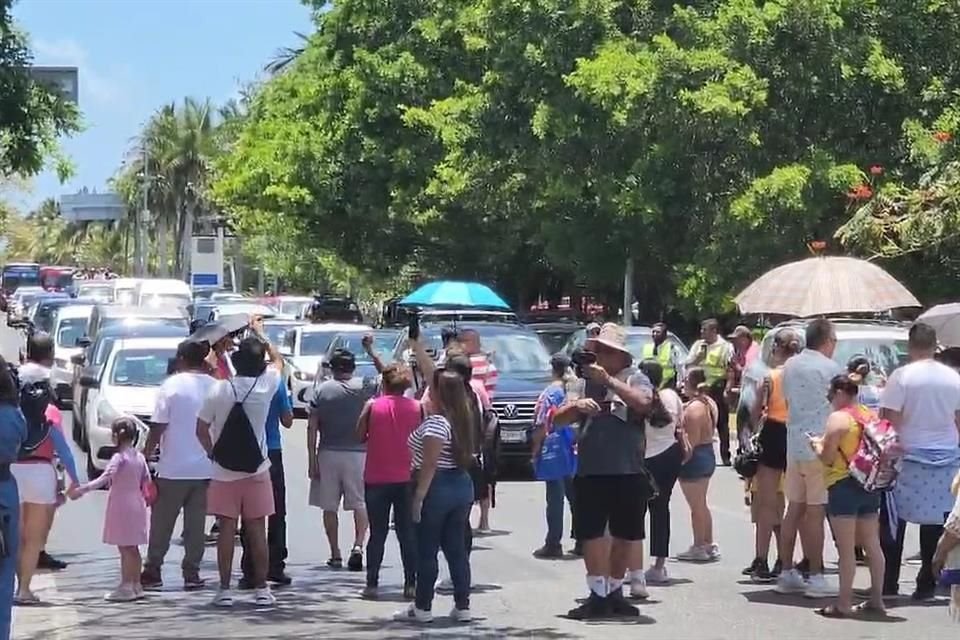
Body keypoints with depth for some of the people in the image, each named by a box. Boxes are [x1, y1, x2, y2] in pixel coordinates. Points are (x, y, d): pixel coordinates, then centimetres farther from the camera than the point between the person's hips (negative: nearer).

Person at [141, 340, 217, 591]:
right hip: (205, 468, 3)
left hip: (173, 467, -3)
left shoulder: (171, 386, -8)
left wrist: (146, 454, -1)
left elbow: (158, 427, -10)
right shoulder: (215, 387, 2)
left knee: (161, 523, 7)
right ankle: (192, 574, 6)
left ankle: (152, 571, 10)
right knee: (196, 523, 8)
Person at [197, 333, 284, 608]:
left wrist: (211, 452, 9)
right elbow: (278, 360, 15)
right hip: (257, 470, 1)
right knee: (257, 531, 5)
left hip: (224, 472, -1)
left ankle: (224, 590, 3)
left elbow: (201, 429, -5)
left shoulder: (220, 389, -10)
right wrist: (260, 335, 25)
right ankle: (262, 589, 8)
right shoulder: (266, 385, -8)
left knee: (227, 530, 2)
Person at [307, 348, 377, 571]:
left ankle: (335, 555, 11)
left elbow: (312, 427, -3)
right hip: (358, 453, 0)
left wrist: (312, 459, 0)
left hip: (328, 454, 0)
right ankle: (358, 545, -13)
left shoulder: (322, 391, -1)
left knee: (329, 507, 9)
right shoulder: (366, 386, -4)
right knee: (360, 504, 7)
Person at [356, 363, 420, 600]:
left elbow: (360, 437, 1)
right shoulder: (417, 407, -3)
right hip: (407, 479, 1)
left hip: (376, 479, -1)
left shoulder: (372, 406, -7)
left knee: (377, 534, 6)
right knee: (408, 533, 7)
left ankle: (372, 584, 4)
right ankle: (411, 584, 4)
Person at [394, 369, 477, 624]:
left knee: (426, 551, 0)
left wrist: (419, 497, -20)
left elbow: (430, 465, -20)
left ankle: (422, 608, 4)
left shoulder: (436, 423, -17)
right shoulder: (461, 419, 8)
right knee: (457, 549, 10)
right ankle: (462, 606, 10)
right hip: (462, 485, 9)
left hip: (437, 488, -9)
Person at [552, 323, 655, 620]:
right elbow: (558, 419, 7)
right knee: (591, 535, -1)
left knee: (626, 536, 9)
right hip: (590, 472, 1)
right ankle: (598, 595, 5)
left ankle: (615, 591, 24)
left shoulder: (635, 379, 2)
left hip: (628, 472, -1)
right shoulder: (585, 381, 8)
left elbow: (644, 403, -20)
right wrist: (576, 405, -14)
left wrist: (609, 380, -20)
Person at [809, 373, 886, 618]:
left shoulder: (838, 418, -12)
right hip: (871, 486, 7)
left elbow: (828, 458, -14)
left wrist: (817, 444, 7)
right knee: (872, 544, 12)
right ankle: (876, 599, 16)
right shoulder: (871, 415, 9)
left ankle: (844, 602, -3)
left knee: (846, 548, -5)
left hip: (844, 485, -7)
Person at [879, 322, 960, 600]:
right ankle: (927, 584, 7)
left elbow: (891, 420, -11)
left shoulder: (902, 376, -9)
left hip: (910, 457, -3)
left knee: (894, 519, 6)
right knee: (936, 521, 7)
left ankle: (888, 582, 6)